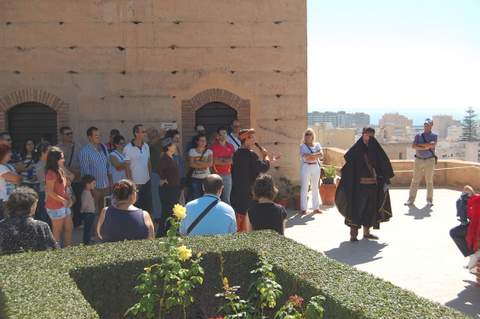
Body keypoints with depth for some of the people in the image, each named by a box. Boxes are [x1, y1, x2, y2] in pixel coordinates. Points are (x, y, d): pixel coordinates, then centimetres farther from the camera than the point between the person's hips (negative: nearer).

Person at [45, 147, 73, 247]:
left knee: (69, 227, 16)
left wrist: (68, 199, 2)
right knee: (57, 230, 2)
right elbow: (50, 192, -22)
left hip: (64, 205, 9)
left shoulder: (60, 171, 10)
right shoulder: (51, 173, -20)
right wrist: (63, 200, -16)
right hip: (55, 207, -9)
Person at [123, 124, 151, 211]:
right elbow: (127, 166, -11)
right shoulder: (128, 148, -11)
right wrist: (131, 182, -12)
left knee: (148, 207, 10)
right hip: (135, 184, -6)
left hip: (147, 182, 6)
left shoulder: (146, 146, 7)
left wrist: (150, 175, 8)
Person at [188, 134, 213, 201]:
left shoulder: (209, 151, 6)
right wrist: (204, 164, -9)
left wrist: (197, 161, -12)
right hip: (195, 178, -1)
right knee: (195, 198, -3)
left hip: (206, 178, 1)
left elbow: (210, 163, -9)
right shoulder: (192, 151, 2)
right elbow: (191, 164, -9)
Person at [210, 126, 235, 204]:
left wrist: (222, 159, -9)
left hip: (228, 175, 5)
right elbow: (214, 161, -11)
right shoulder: (214, 147, -5)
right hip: (217, 175, -5)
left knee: (227, 198, 10)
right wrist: (227, 160, -3)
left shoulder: (230, 146, 10)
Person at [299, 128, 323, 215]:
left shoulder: (317, 145, 9)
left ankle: (316, 208, 13)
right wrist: (316, 155, -10)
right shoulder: (302, 146, 1)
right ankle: (303, 209, 0)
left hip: (315, 167, 3)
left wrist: (311, 155, -14)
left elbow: (321, 155, -4)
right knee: (304, 188, -2)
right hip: (305, 167, -3)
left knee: (315, 188, 8)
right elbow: (304, 157, -14)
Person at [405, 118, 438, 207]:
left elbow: (432, 144, -15)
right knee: (415, 180, 0)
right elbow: (413, 146, -4)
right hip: (419, 160, 1)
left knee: (429, 181, 1)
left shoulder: (434, 136, 5)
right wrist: (424, 147, -15)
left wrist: (419, 144, -8)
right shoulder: (418, 135, 10)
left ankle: (429, 200, 9)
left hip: (429, 160, -1)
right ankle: (411, 199, 2)